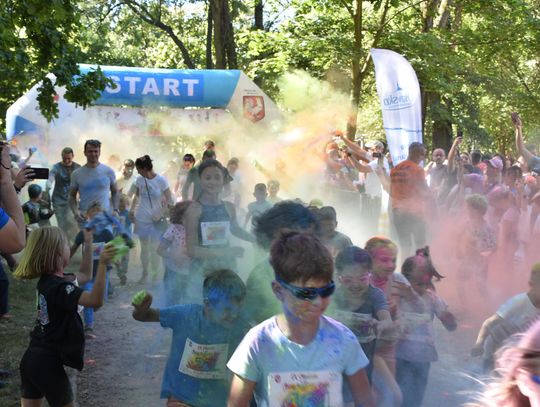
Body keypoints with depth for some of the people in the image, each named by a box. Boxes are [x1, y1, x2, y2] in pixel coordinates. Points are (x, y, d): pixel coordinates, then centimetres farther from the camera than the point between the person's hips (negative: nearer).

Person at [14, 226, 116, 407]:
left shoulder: (47, 280, 7)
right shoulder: (59, 286, -22)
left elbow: (84, 275, 22)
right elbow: (96, 300, -35)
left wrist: (88, 244, 17)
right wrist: (102, 264, -39)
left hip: (32, 358, 9)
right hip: (48, 362, -9)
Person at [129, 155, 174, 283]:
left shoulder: (161, 180, -12)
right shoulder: (139, 180, -1)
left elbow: (170, 201, -8)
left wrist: (161, 214, -17)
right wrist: (132, 210, 4)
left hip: (156, 220, -3)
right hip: (142, 219, 3)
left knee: (154, 248, 1)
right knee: (144, 248, 11)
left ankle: (155, 275, 13)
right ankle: (144, 273, 22)